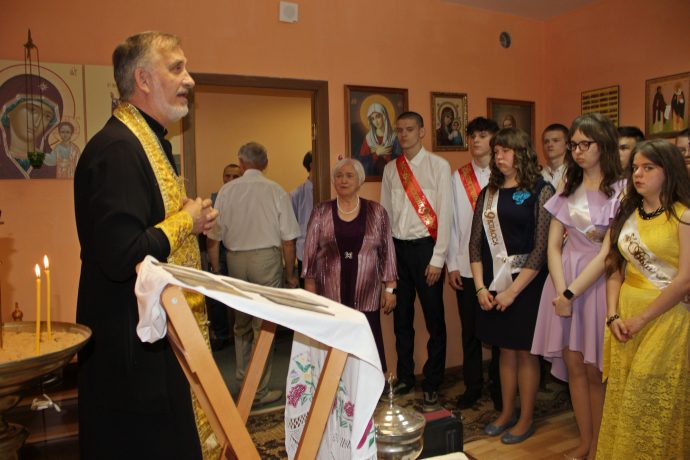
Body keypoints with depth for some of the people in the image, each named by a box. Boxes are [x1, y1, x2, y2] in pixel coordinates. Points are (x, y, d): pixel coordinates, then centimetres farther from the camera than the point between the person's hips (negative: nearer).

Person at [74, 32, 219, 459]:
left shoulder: (152, 143, 13)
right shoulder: (117, 149, -20)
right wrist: (187, 221, -15)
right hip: (137, 347, -10)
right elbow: (121, 256, -30)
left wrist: (194, 220, 4)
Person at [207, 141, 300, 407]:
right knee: (264, 326, 5)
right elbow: (288, 240, -5)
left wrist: (215, 269, 12)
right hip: (267, 258, -3)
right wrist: (290, 274, 4)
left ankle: (243, 379, 32)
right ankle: (259, 391, 13)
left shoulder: (226, 191, 0)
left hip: (235, 259, 3)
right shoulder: (276, 191, -5)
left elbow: (213, 238, 1)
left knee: (241, 324, 19)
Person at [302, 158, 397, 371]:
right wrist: (310, 289, 4)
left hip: (366, 295, 0)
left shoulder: (376, 212, 5)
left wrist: (390, 288, 2)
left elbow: (387, 251, 5)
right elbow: (310, 252, 6)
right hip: (330, 294, 0)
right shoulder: (321, 212, 5)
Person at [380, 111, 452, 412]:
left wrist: (437, 259, -10)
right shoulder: (390, 169, 9)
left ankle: (432, 386, 19)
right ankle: (404, 378, 29)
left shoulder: (439, 166, -5)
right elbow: (385, 212, 11)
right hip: (397, 247, 4)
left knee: (434, 319, 4)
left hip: (425, 247, -4)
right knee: (402, 317, 13)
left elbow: (445, 213, -7)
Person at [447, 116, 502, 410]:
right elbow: (452, 222, 5)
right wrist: (452, 264, 1)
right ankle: (472, 385, 25)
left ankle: (498, 386, 26)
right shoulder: (458, 177, 6)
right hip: (466, 265, 2)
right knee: (470, 330, 10)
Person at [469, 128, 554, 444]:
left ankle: (526, 419, 24)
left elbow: (542, 247, -14)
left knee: (525, 351, 7)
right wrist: (480, 287, -4)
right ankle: (507, 412, 30)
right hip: (494, 284, 4)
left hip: (526, 284, -4)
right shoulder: (488, 193, 8)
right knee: (505, 350, 15)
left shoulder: (541, 191, -7)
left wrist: (513, 290, -14)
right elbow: (476, 243, 5)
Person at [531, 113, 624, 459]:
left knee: (595, 370, 6)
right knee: (573, 365, 9)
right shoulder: (567, 186, 8)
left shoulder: (620, 191, -8)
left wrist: (571, 293, -16)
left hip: (598, 282, -4)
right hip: (563, 279, 4)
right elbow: (554, 244, 4)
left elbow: (607, 253, -14)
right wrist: (560, 290, -9)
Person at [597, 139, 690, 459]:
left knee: (654, 405, 2)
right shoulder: (627, 214, 10)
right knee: (619, 400, 11)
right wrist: (613, 315, -2)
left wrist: (641, 319, -13)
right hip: (625, 318, 5)